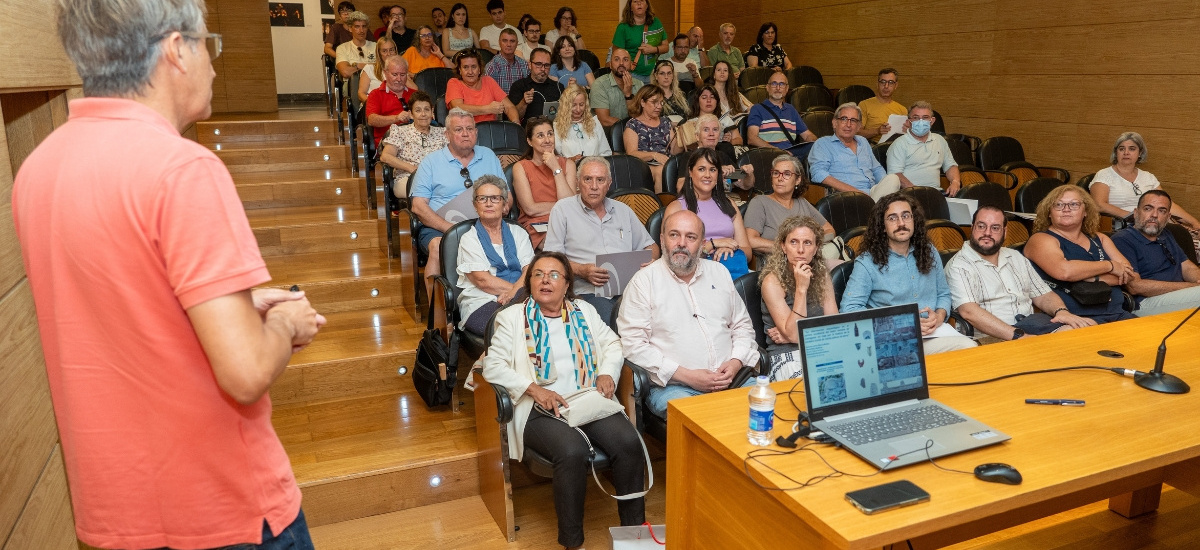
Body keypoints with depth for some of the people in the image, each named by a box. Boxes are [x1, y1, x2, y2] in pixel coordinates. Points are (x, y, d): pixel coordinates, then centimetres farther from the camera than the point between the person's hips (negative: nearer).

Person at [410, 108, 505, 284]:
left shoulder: (489, 156, 20)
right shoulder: (431, 162, 9)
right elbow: (419, 206, 0)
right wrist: (451, 229, -15)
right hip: (439, 228, -1)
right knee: (438, 246, -36)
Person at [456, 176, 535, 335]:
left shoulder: (518, 233, 22)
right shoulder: (469, 239, 11)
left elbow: (529, 269, 5)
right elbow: (482, 280, -3)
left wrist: (513, 292, -16)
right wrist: (521, 291, -9)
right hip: (481, 304, -4)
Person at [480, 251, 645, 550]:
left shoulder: (584, 311, 20)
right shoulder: (513, 317, 8)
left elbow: (613, 344, 20)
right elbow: (492, 365, -1)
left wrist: (607, 372, -2)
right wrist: (534, 389, -14)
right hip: (541, 410, -3)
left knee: (629, 442, -24)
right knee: (573, 451, -33)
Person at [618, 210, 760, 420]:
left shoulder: (719, 272, 17)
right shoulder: (644, 281, 0)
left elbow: (742, 326, 21)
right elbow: (633, 344, -7)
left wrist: (736, 362, 0)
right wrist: (686, 375, -12)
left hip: (730, 378, 6)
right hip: (672, 386, -5)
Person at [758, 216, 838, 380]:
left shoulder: (822, 275, 10)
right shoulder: (772, 281, -8)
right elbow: (793, 335, -14)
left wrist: (796, 336, -9)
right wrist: (801, 288, -20)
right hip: (788, 358, -5)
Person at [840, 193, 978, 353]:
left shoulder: (930, 253, 15)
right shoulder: (867, 263, -2)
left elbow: (943, 294, 25)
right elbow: (849, 309, -9)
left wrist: (940, 316, 0)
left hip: (934, 332, 4)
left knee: (970, 348, -26)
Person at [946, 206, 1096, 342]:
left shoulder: (1016, 257, 22)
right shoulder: (958, 265, -4)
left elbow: (1043, 295, 21)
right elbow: (969, 311, -19)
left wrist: (1062, 311, -5)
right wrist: (1018, 336, -26)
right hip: (994, 335, -8)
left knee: (1088, 327, -18)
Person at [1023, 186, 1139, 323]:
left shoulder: (1099, 239, 21)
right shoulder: (1041, 240, 0)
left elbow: (1130, 274, 10)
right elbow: (1063, 271, -19)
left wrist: (1094, 278, -9)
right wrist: (1110, 266, -5)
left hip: (1117, 313, 7)